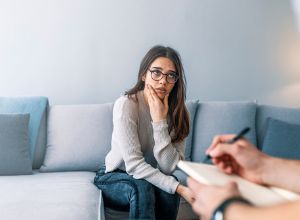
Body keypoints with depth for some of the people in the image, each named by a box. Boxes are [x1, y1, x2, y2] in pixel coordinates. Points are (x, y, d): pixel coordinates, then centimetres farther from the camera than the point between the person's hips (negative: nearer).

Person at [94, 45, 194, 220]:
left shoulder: (177, 111, -10)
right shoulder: (126, 105, -22)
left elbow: (169, 167, -20)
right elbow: (134, 164, -27)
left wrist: (159, 121, -28)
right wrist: (179, 188, -35)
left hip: (148, 176, 3)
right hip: (113, 178, -3)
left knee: (169, 189, -29)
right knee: (142, 188, -34)